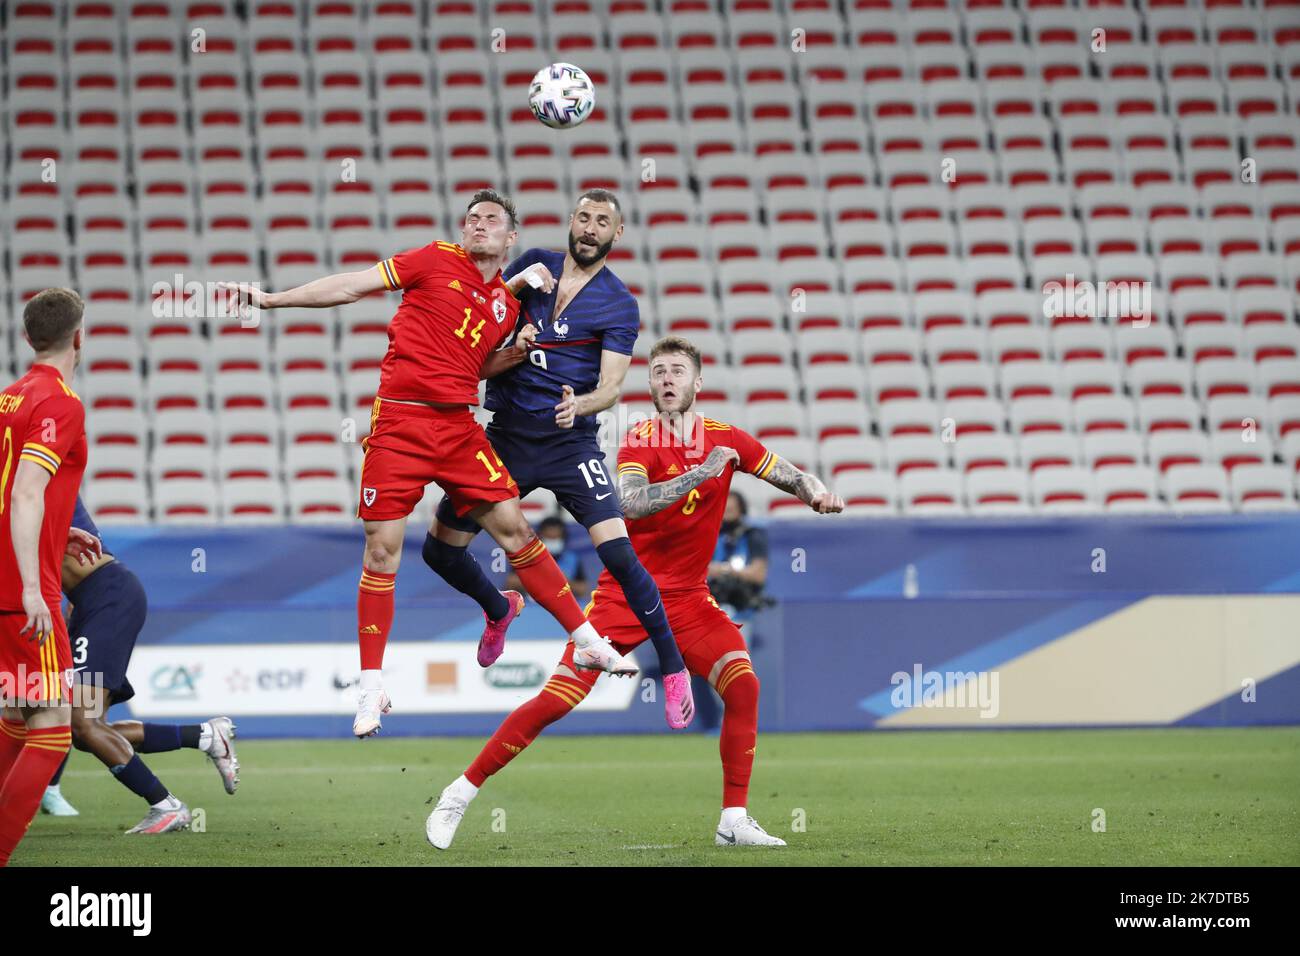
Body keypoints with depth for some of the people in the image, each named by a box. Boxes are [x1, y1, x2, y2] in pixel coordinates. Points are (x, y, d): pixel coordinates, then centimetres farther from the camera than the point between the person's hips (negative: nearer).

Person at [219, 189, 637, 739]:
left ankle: (587, 642, 7)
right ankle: (371, 688, 1)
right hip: (400, 420, -3)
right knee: (382, 549, -5)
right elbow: (353, 287, 1)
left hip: (458, 425, 3)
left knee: (513, 529, -2)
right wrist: (271, 299, -3)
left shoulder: (507, 304, 13)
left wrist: (517, 350, 3)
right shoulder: (437, 261, 2)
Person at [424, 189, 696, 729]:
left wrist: (579, 406, -32)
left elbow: (611, 386, -10)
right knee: (440, 549, 4)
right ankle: (497, 611, 36)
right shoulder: (534, 265, 8)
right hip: (506, 436, 4)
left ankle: (673, 669, -7)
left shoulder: (619, 305, -2)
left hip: (570, 442, -4)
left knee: (618, 553, -20)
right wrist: (515, 284, -7)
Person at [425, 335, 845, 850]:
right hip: (625, 591, -3)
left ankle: (734, 821, -8)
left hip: (687, 596, 3)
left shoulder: (726, 439, 2)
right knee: (555, 700, -10)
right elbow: (630, 503, -28)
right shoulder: (639, 442, -10)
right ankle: (459, 795, 1)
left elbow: (791, 476, 11)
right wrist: (701, 473, -29)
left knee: (743, 684, -17)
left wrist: (815, 491, -12)